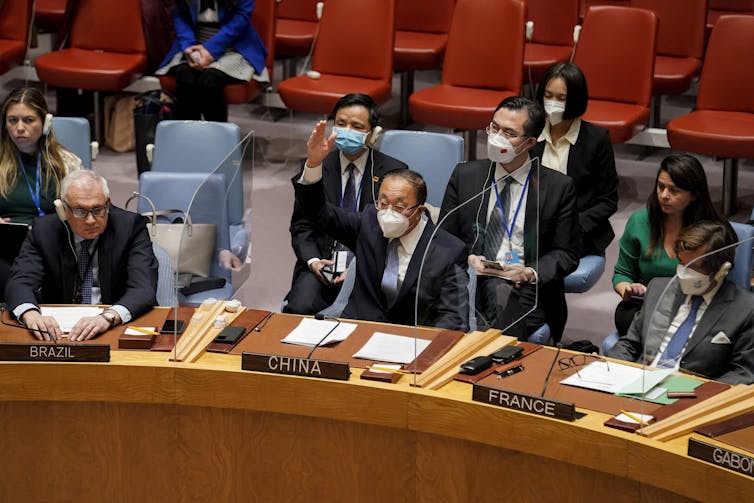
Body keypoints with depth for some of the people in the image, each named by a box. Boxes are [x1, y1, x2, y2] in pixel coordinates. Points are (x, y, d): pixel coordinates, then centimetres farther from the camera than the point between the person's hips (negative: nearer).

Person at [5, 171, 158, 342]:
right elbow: (20, 282, -10)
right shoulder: (43, 230, 0)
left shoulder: (131, 226, -6)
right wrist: (31, 315, -34)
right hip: (59, 331, 1)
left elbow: (144, 288, -18)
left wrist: (108, 317, -38)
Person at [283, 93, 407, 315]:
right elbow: (301, 226, 11)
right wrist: (313, 261, -8)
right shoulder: (314, 167, 9)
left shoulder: (392, 171, 3)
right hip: (322, 262, 2)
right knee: (298, 309, -27)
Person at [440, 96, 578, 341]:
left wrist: (530, 273, -12)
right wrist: (467, 259, -7)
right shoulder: (464, 175, 11)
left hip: (524, 286, -1)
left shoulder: (558, 187, 4)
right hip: (470, 283, 1)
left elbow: (566, 254, 7)